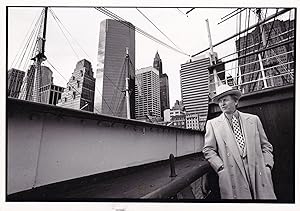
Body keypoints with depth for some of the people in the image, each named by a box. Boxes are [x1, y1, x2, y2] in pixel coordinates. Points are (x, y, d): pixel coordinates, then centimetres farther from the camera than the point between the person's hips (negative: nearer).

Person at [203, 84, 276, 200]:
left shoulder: (253, 119, 9)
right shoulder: (212, 124, 1)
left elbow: (265, 146, 14)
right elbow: (208, 150, 1)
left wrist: (267, 165, 1)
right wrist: (221, 168, -9)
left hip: (259, 173, 3)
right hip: (232, 177, -2)